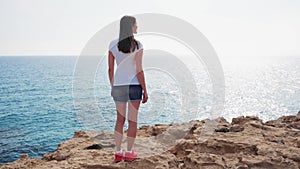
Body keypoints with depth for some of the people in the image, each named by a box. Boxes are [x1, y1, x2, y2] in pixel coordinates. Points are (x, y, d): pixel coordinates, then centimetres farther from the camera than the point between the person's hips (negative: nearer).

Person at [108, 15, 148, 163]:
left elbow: (110, 69, 4)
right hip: (134, 85, -4)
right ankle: (129, 153, 15)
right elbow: (139, 71, -13)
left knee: (120, 120, 14)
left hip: (118, 86, 4)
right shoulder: (137, 45, -12)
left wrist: (112, 87, 15)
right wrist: (145, 91, -5)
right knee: (133, 120, 8)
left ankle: (118, 153, 15)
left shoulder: (113, 44, 0)